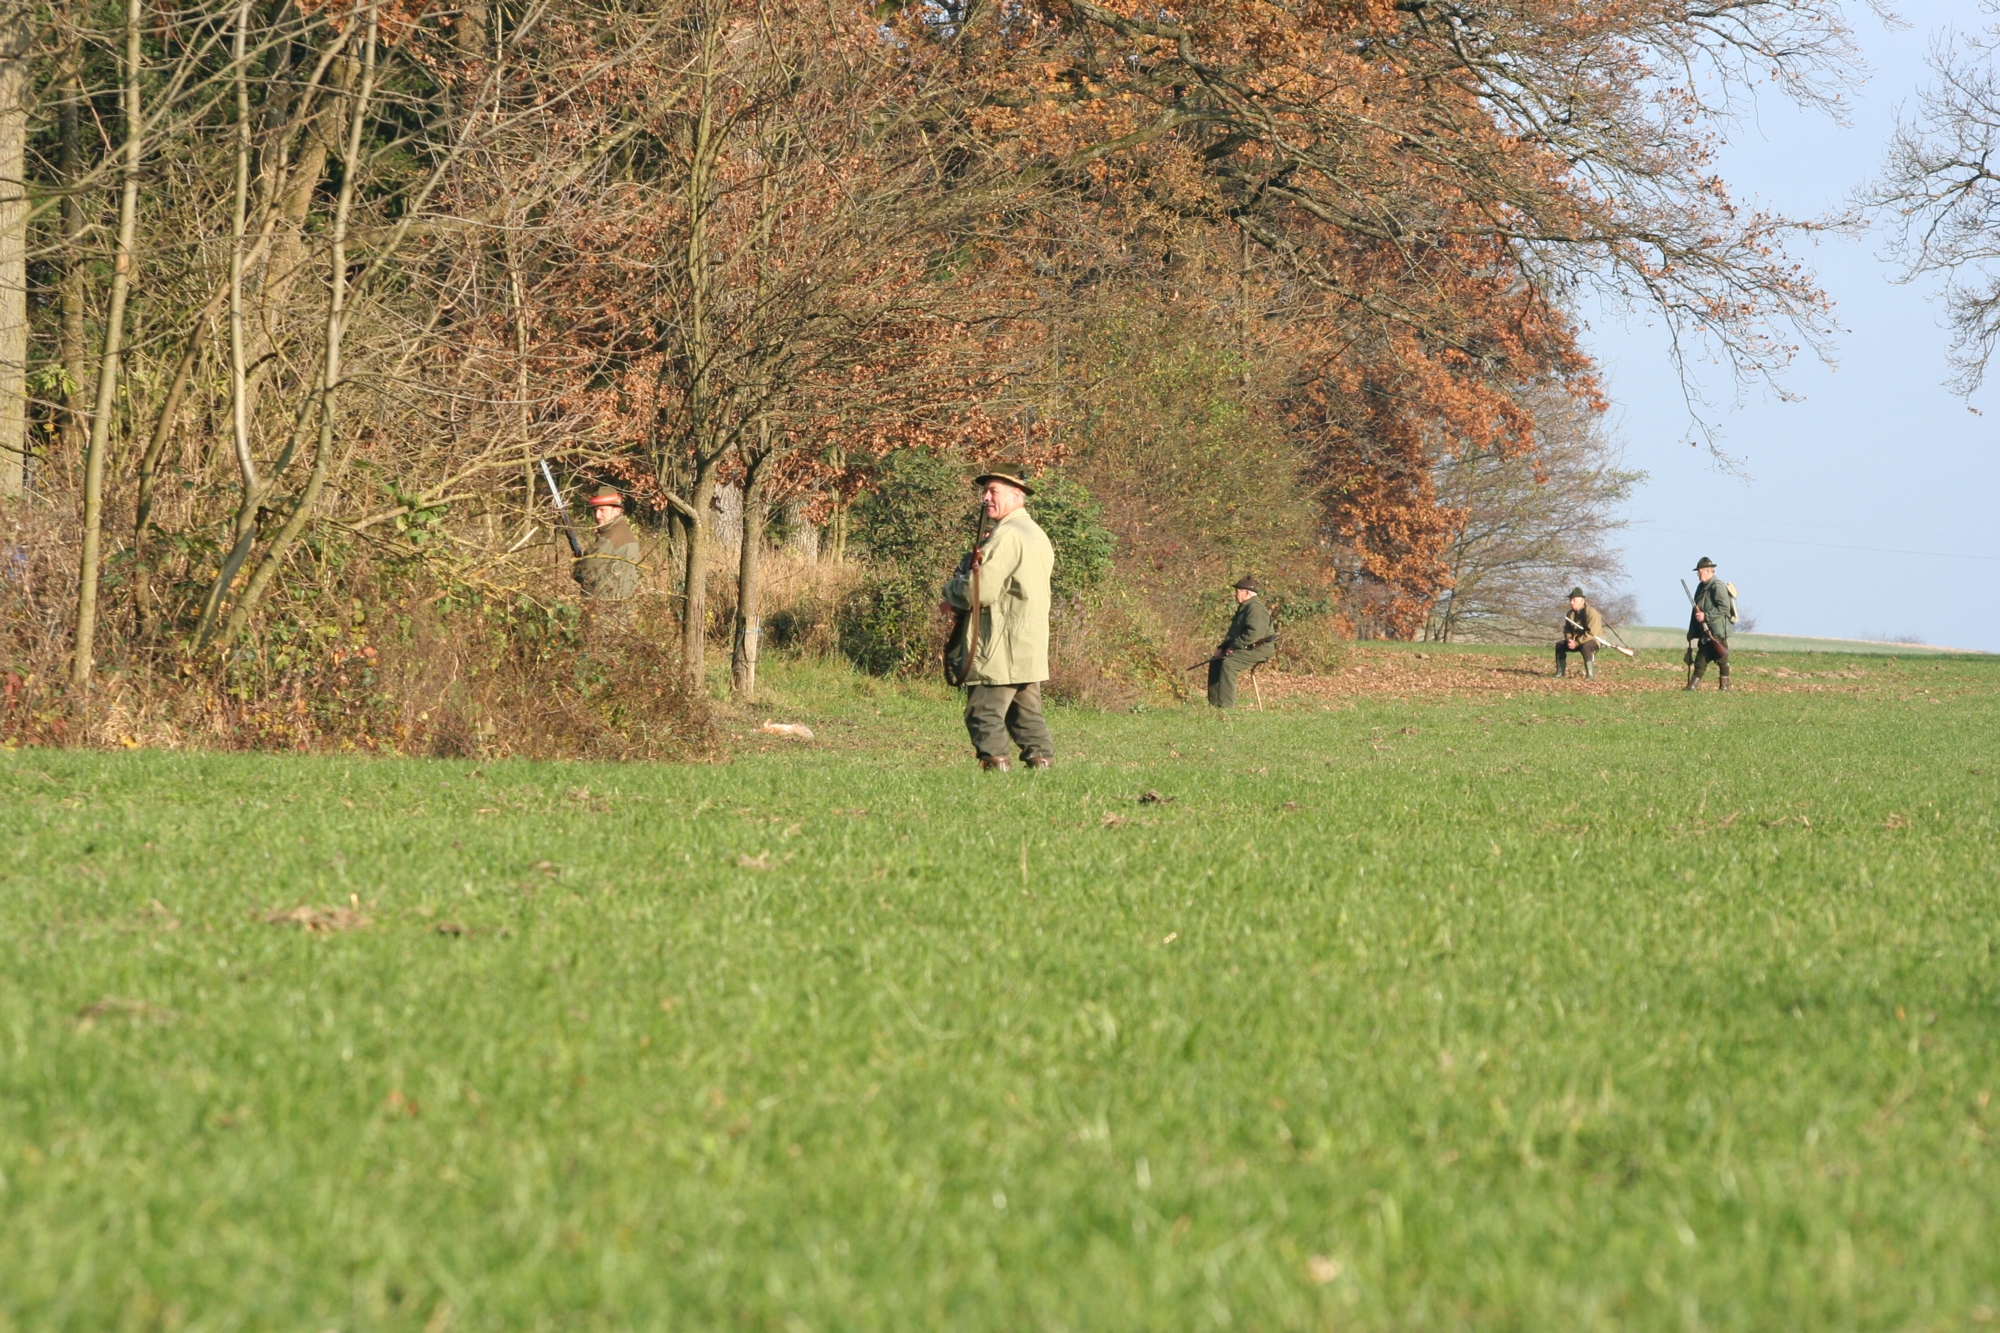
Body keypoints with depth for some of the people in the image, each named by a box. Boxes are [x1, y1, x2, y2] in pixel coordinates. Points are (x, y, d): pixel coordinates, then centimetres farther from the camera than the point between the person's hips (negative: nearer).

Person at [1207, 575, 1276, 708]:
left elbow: (1254, 633, -27)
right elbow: (1233, 633, 27)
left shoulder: (1255, 608, -16)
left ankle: (1226, 705, -33)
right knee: (1216, 662, 10)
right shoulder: (1244, 608, 20)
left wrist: (1233, 647, -20)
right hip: (1249, 649, 11)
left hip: (1260, 650, -11)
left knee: (1228, 663, -30)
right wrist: (1222, 647, 12)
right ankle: (1214, 702, 11)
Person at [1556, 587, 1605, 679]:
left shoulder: (1592, 613, -21)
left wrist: (1577, 643, -29)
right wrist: (1569, 640, -12)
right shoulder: (1570, 614, 4)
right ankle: (1561, 672, 3)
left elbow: (1592, 633, -28)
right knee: (1559, 645, -3)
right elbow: (1567, 630, 12)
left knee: (1585, 646, -40)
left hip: (1594, 641, -8)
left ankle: (1590, 674, -40)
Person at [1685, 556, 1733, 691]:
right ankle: (1693, 685, 9)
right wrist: (1692, 633, 18)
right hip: (1704, 631, 9)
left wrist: (1706, 615, -22)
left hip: (1717, 631, -9)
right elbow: (1697, 608, 21)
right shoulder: (1701, 587, 15)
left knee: (1721, 659, -2)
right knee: (1701, 660, 8)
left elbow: (1724, 607, -21)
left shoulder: (1717, 587, -13)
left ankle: (1724, 686, 3)